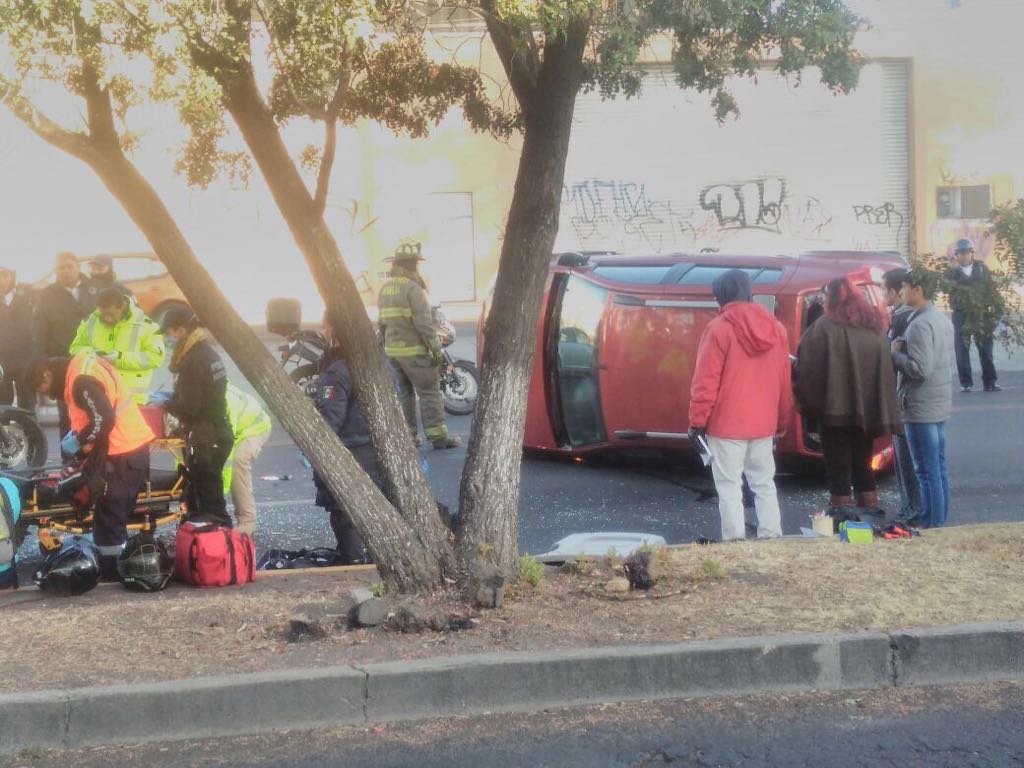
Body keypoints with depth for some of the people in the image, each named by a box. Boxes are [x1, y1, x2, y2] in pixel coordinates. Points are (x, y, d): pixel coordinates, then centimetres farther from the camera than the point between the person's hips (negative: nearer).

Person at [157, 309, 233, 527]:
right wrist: (171, 397, 12)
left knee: (209, 503, -7)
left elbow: (189, 408, -21)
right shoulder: (208, 352, 12)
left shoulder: (193, 361, -18)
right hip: (219, 434, 10)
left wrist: (165, 403, -5)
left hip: (204, 440, -10)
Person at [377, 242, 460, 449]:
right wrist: (436, 349, -15)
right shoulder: (413, 288, -15)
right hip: (414, 350, -8)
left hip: (392, 349, 8)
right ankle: (438, 436, -5)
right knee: (429, 391, -3)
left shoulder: (385, 288, 11)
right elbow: (424, 322, -19)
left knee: (405, 392, 16)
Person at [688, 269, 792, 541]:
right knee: (764, 484, 14)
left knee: (730, 488, -1)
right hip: (764, 424, 6)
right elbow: (784, 382, 12)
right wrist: (782, 422, 20)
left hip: (726, 424, -5)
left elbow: (706, 382, -12)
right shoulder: (775, 328, 8)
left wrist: (697, 421, -5)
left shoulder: (719, 328, -11)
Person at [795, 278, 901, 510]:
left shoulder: (825, 327, -11)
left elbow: (807, 365, -12)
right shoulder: (874, 326, 8)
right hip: (867, 409, 6)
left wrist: (806, 399, -1)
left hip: (836, 408, -6)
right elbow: (886, 370, 11)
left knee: (839, 466, 1)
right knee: (862, 464, 17)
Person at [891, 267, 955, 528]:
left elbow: (920, 369, -25)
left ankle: (931, 525, -1)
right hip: (941, 404, 10)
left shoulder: (920, 325, -19)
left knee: (927, 470, -5)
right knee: (939, 466, 15)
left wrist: (895, 353, -10)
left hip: (922, 407, -10)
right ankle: (941, 521, 22)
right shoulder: (942, 319, 11)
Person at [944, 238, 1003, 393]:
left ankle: (989, 382, 11)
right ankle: (966, 383, 8)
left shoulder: (982, 268, 9)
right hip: (961, 314, -1)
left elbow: (991, 288, 9)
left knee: (986, 348, 4)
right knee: (962, 349, 0)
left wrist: (998, 307, 2)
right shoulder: (951, 272, 5)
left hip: (982, 314, 1)